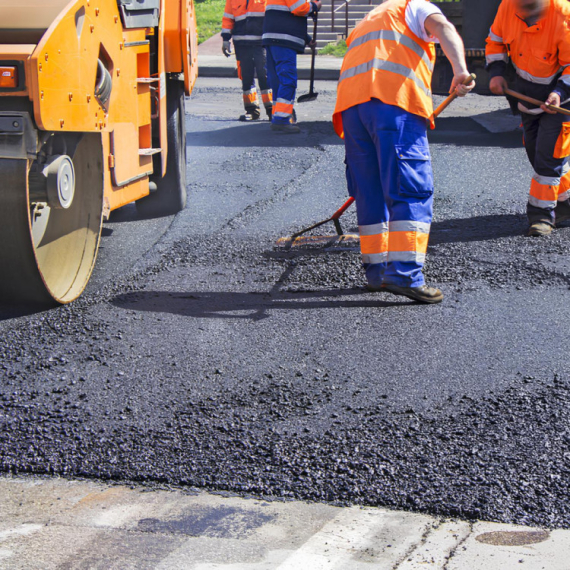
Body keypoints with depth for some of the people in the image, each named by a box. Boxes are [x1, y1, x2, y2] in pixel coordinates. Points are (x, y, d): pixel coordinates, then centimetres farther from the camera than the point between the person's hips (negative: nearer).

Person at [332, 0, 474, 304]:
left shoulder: (363, 25, 40)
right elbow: (442, 27, -3)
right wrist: (460, 69, -19)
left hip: (350, 104, 7)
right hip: (395, 101, -7)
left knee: (370, 192, 14)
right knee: (413, 190, -8)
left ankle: (377, 270, 18)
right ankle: (405, 274, -16)